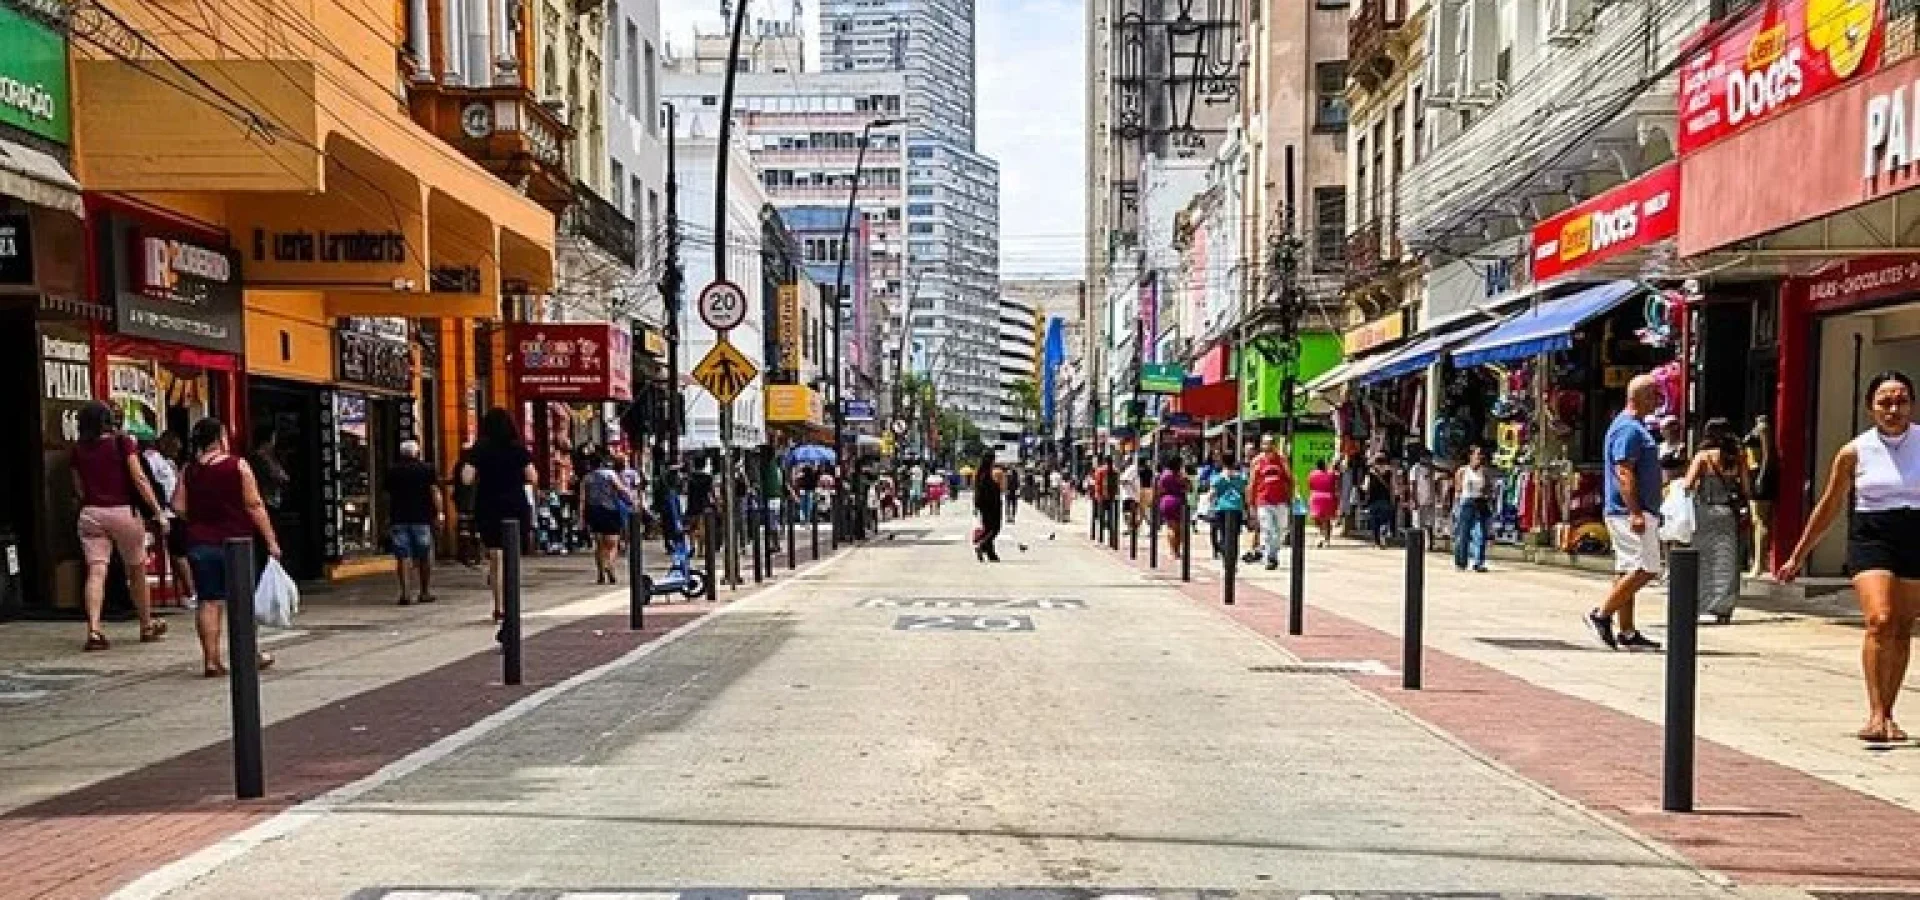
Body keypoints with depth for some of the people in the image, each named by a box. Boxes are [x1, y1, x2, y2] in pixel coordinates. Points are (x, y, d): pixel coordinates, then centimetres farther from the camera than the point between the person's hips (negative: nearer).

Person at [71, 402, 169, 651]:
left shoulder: (78, 449, 5)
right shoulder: (122, 442, -5)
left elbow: (79, 488, 10)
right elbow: (139, 479, -10)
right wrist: (158, 511, -9)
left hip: (90, 513, 2)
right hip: (122, 512, -2)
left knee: (96, 572, -2)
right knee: (136, 571, 11)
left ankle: (93, 630, -15)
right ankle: (147, 626, 23)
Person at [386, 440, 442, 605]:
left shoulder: (392, 472, 9)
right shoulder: (426, 469, 2)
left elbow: (388, 496, 10)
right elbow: (434, 492, -3)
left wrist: (389, 515, 19)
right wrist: (438, 513, 1)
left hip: (399, 518, 2)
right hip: (421, 517, -2)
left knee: (402, 556, 1)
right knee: (424, 557, 6)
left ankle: (404, 593, -5)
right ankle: (425, 592, 8)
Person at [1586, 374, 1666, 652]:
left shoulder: (1635, 426, 20)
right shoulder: (1630, 429, -13)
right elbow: (1624, 473, -21)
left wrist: (1640, 512, 24)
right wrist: (1635, 513, -27)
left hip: (1636, 513, 11)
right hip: (1631, 512, -11)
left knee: (1628, 571, 9)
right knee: (1646, 569, -12)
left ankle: (1627, 633, 11)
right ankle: (1602, 615, -6)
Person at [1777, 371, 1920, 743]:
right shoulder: (1854, 452, 1)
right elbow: (1829, 507, 10)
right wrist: (1798, 556, 13)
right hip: (1871, 540, -1)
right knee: (1879, 622, -17)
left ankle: (1887, 715, 16)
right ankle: (1876, 714, -14)